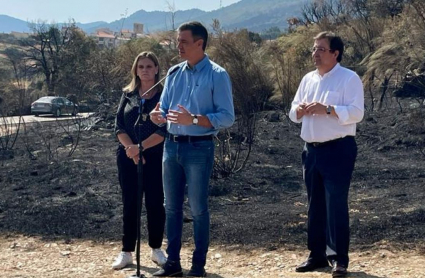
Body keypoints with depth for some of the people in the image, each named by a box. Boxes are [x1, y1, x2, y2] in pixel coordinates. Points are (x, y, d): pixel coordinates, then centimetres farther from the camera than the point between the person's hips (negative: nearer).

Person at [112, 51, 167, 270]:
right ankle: (126, 252, 13)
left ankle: (157, 250, 18)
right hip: (128, 157, 3)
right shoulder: (128, 95, 8)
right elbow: (119, 126, 2)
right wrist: (131, 149, -13)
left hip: (155, 157, -3)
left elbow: (165, 129, -12)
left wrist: (141, 147, -20)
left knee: (155, 203, 4)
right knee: (129, 204, 7)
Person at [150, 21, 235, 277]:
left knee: (198, 209, 2)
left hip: (199, 148, -6)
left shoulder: (217, 75, -7)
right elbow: (164, 109, 13)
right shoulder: (174, 73, 11)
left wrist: (194, 119, -24)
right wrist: (158, 115, -11)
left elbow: (227, 117, -13)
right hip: (172, 146, 6)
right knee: (172, 207, 11)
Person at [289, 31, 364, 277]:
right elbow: (293, 114, 17)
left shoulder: (349, 78, -6)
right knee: (315, 205, 12)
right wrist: (301, 109, -6)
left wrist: (327, 110, -25)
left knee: (336, 205, -7)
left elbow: (357, 112, -16)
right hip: (312, 150, 7)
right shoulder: (308, 79, 15)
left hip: (338, 150, -7)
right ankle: (317, 255, 22)